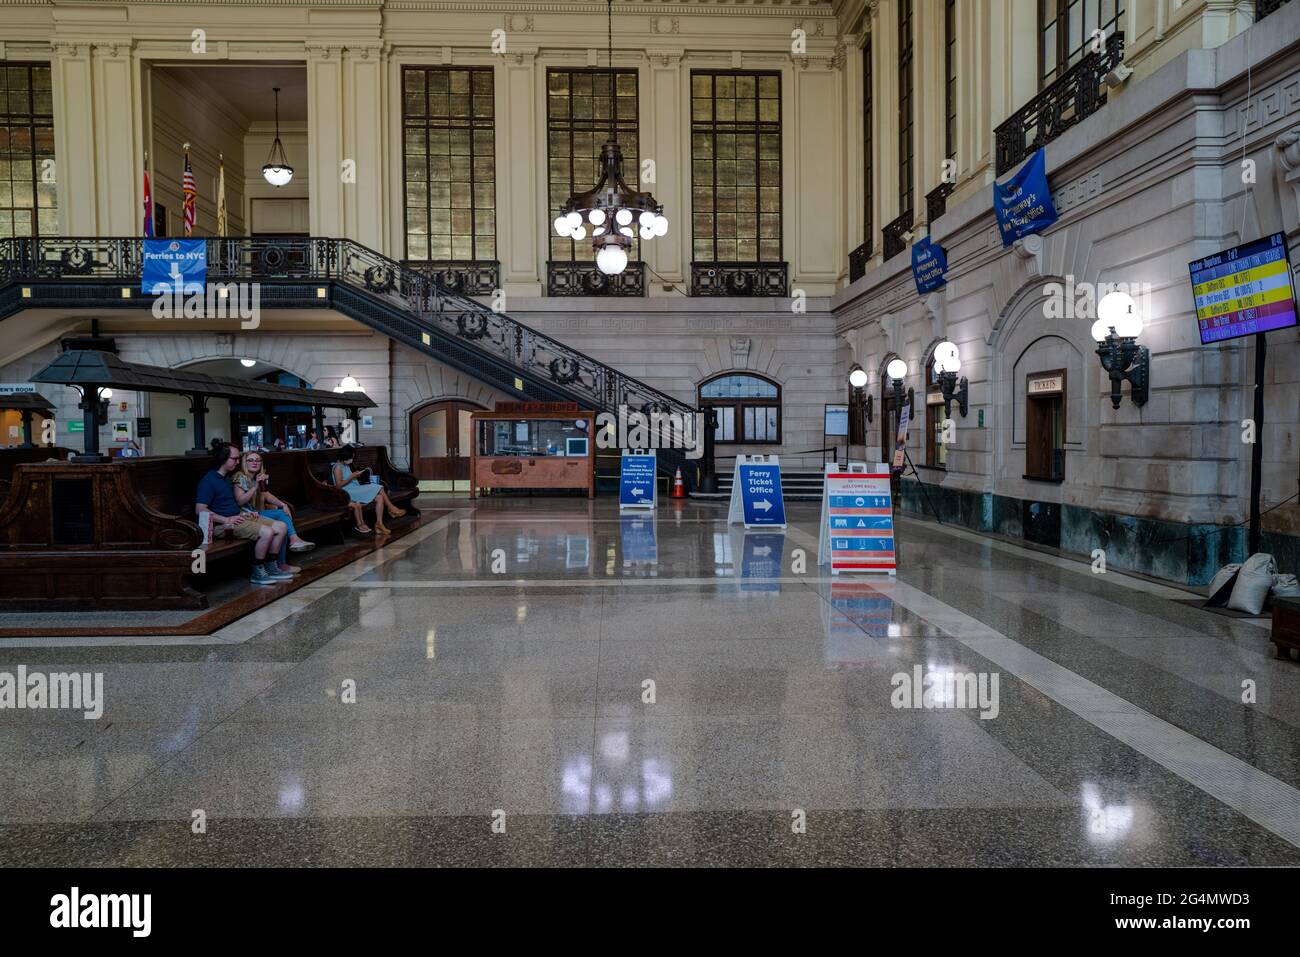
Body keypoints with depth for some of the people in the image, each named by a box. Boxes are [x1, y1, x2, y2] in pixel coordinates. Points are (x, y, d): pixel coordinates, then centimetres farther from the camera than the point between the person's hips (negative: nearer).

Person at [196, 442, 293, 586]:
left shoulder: (226, 478, 20)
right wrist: (227, 520, -21)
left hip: (236, 517, 10)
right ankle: (257, 573, -14)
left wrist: (244, 513, 12)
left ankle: (271, 568, 3)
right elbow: (200, 509, -20)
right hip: (222, 525, -10)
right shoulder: (208, 480, -11)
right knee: (266, 532, -27)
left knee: (281, 527, -2)